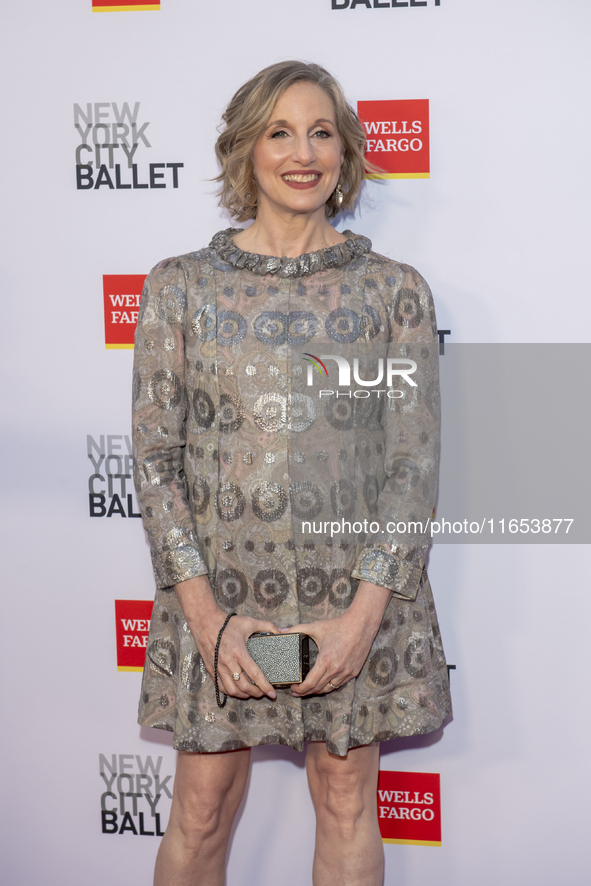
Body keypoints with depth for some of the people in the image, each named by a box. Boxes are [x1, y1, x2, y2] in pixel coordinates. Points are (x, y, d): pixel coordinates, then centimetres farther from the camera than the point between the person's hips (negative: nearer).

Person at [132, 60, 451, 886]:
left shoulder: (394, 290, 2)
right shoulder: (180, 286, 2)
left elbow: (415, 461, -1)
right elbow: (155, 456, -1)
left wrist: (365, 612, -11)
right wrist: (207, 614, -10)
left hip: (357, 593, 0)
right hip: (217, 588, 0)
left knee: (347, 801, 10)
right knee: (202, 809, 7)